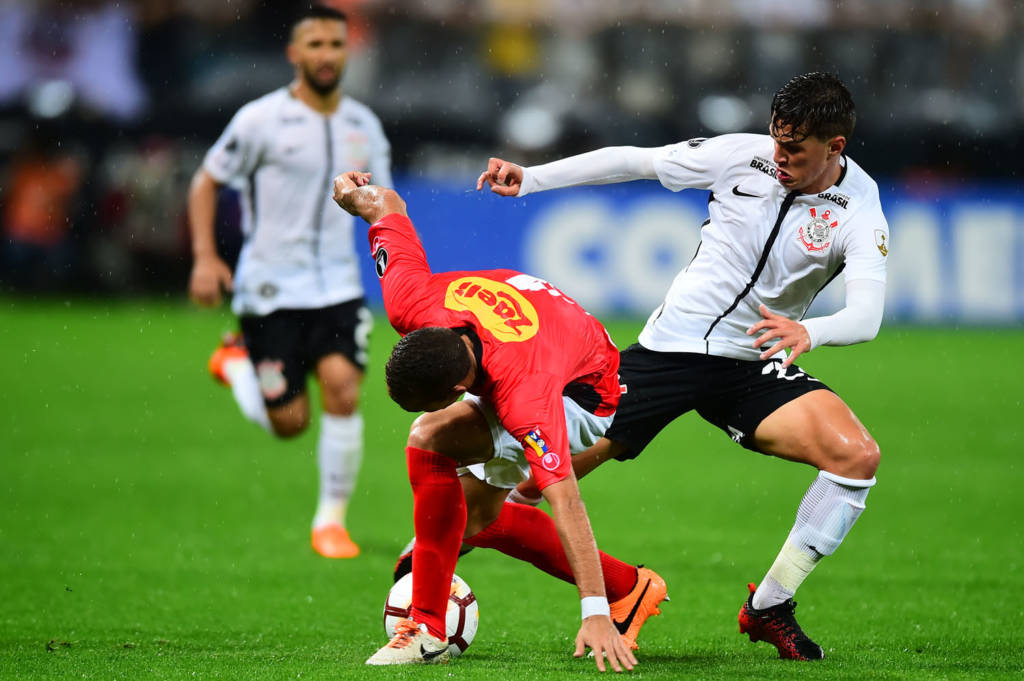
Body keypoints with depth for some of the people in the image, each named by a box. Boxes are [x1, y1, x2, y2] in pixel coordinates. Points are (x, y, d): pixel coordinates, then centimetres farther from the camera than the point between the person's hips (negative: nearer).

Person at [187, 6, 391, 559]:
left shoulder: (363, 126, 6)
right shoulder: (261, 119, -8)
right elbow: (206, 182, 1)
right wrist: (205, 257, -9)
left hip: (338, 285, 3)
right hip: (270, 289, -3)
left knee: (343, 390, -17)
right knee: (288, 422, -2)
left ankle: (331, 519, 0)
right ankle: (236, 363, 32)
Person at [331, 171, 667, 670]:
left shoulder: (524, 399, -45)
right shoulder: (408, 301, -31)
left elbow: (565, 503, -47)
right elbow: (384, 203, -14)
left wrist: (595, 613, -48)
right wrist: (354, 194, 9)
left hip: (582, 389, -8)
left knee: (430, 440, -28)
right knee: (477, 519, 13)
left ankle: (428, 629, -20)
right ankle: (630, 589, 26)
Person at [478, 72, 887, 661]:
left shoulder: (858, 211, -11)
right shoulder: (745, 155, -8)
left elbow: (867, 314, -26)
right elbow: (635, 162, 3)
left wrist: (808, 332, -48)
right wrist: (529, 178, -2)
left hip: (755, 368, 0)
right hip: (671, 344, 0)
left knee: (857, 456, -24)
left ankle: (769, 608, -7)